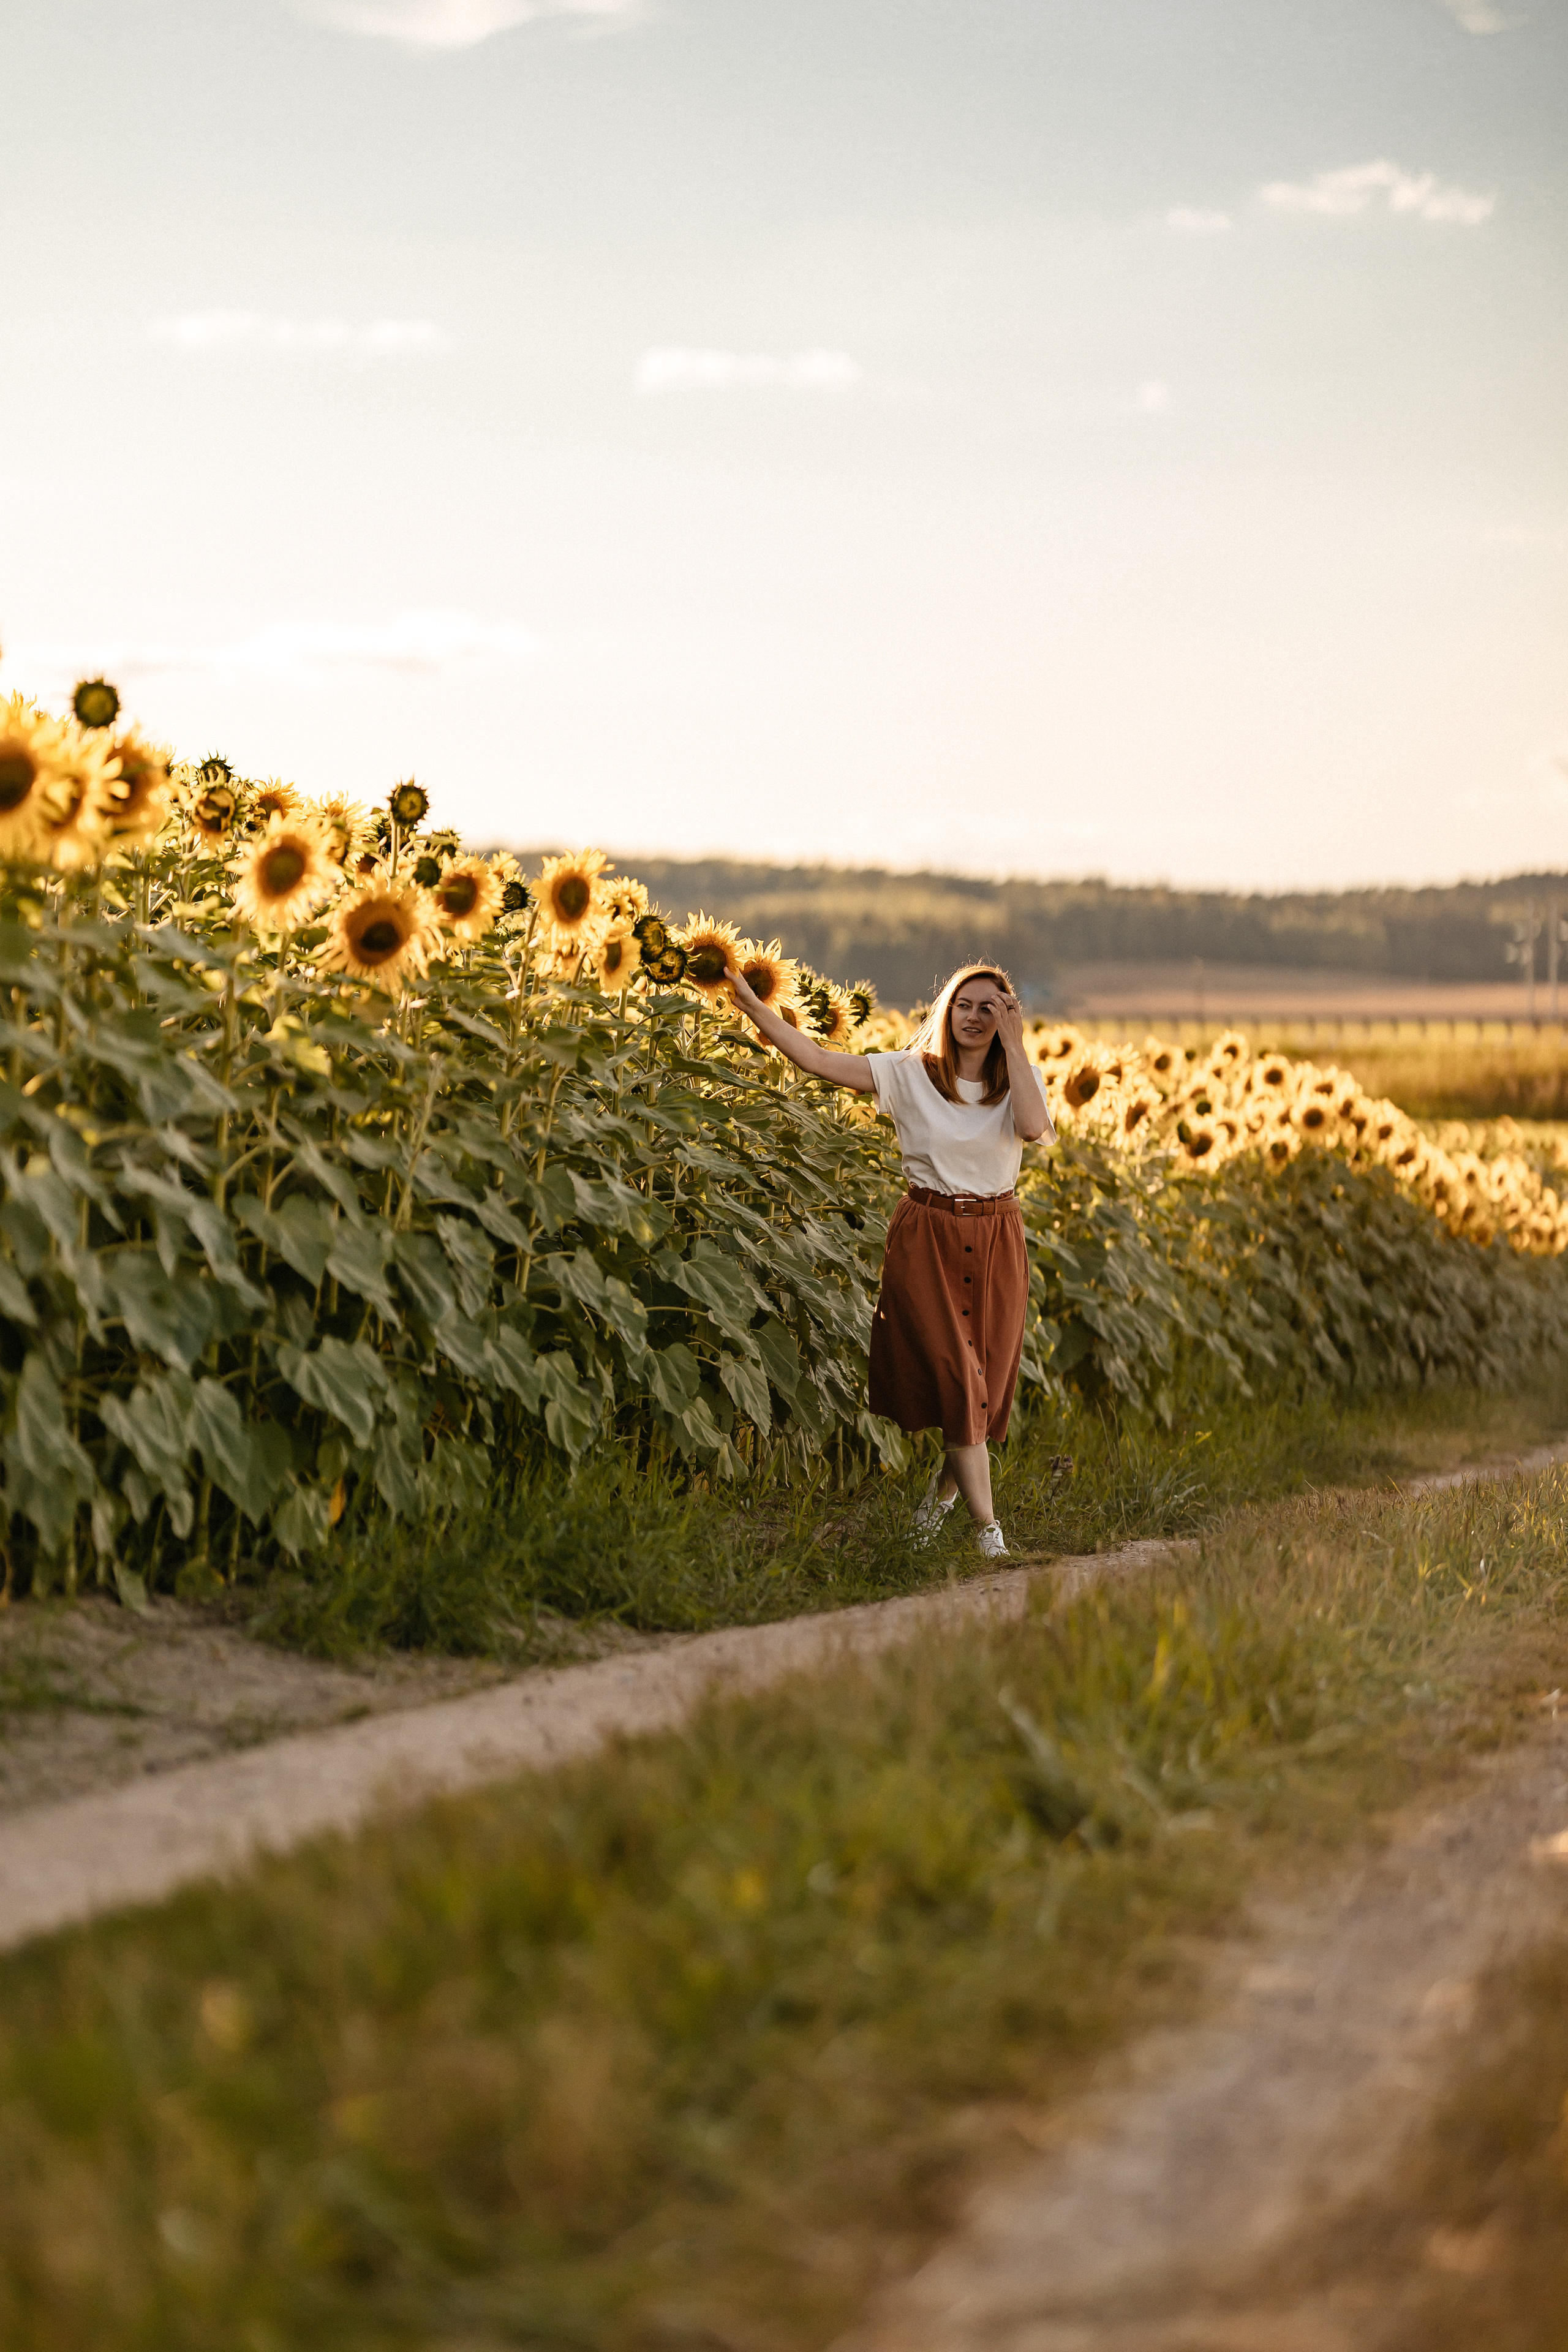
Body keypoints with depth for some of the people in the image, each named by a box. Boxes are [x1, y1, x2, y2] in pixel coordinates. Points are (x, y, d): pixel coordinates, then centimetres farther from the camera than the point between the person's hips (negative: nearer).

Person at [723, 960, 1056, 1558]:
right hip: (926, 1239, -2)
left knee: (985, 1383, 5)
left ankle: (944, 1486, 33)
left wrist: (1014, 1045, -16)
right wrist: (750, 1004, -18)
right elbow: (816, 1059, -9)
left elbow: (1035, 1128, -20)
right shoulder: (910, 1074, -2)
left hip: (994, 1241, 2)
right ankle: (989, 1531, -7)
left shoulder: (1018, 1080, 3)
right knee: (955, 1376, -10)